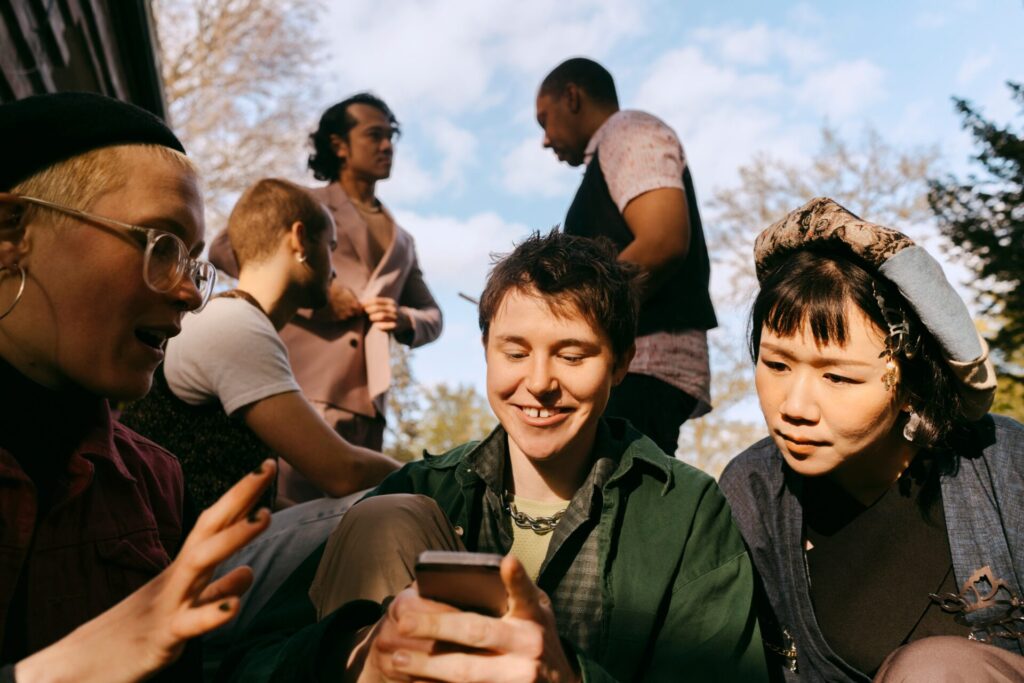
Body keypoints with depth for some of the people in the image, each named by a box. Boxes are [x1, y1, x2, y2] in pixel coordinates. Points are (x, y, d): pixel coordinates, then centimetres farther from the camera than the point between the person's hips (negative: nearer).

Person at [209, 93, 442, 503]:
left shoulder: (402, 241, 26)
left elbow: (433, 315, 24)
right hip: (303, 388, -5)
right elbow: (224, 247, -2)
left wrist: (405, 320, 0)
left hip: (367, 403, 5)